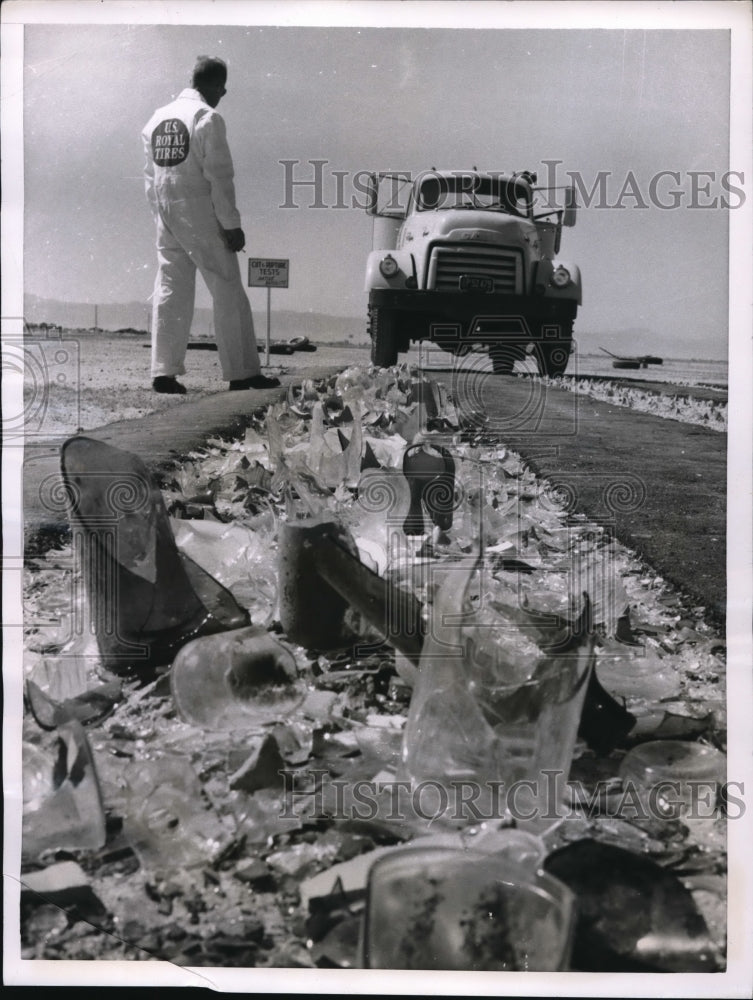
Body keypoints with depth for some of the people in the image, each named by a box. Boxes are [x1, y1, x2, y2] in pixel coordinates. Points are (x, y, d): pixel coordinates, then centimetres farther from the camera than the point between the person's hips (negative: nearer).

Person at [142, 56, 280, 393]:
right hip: (201, 217, -7)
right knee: (228, 293, 0)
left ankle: (164, 372, 7)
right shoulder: (207, 118, -10)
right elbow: (219, 176, -14)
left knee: (170, 291, 9)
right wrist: (231, 225, -11)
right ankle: (242, 373, 2)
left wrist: (161, 215, 18)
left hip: (166, 216, 7)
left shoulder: (157, 118, 12)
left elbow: (150, 175, 14)